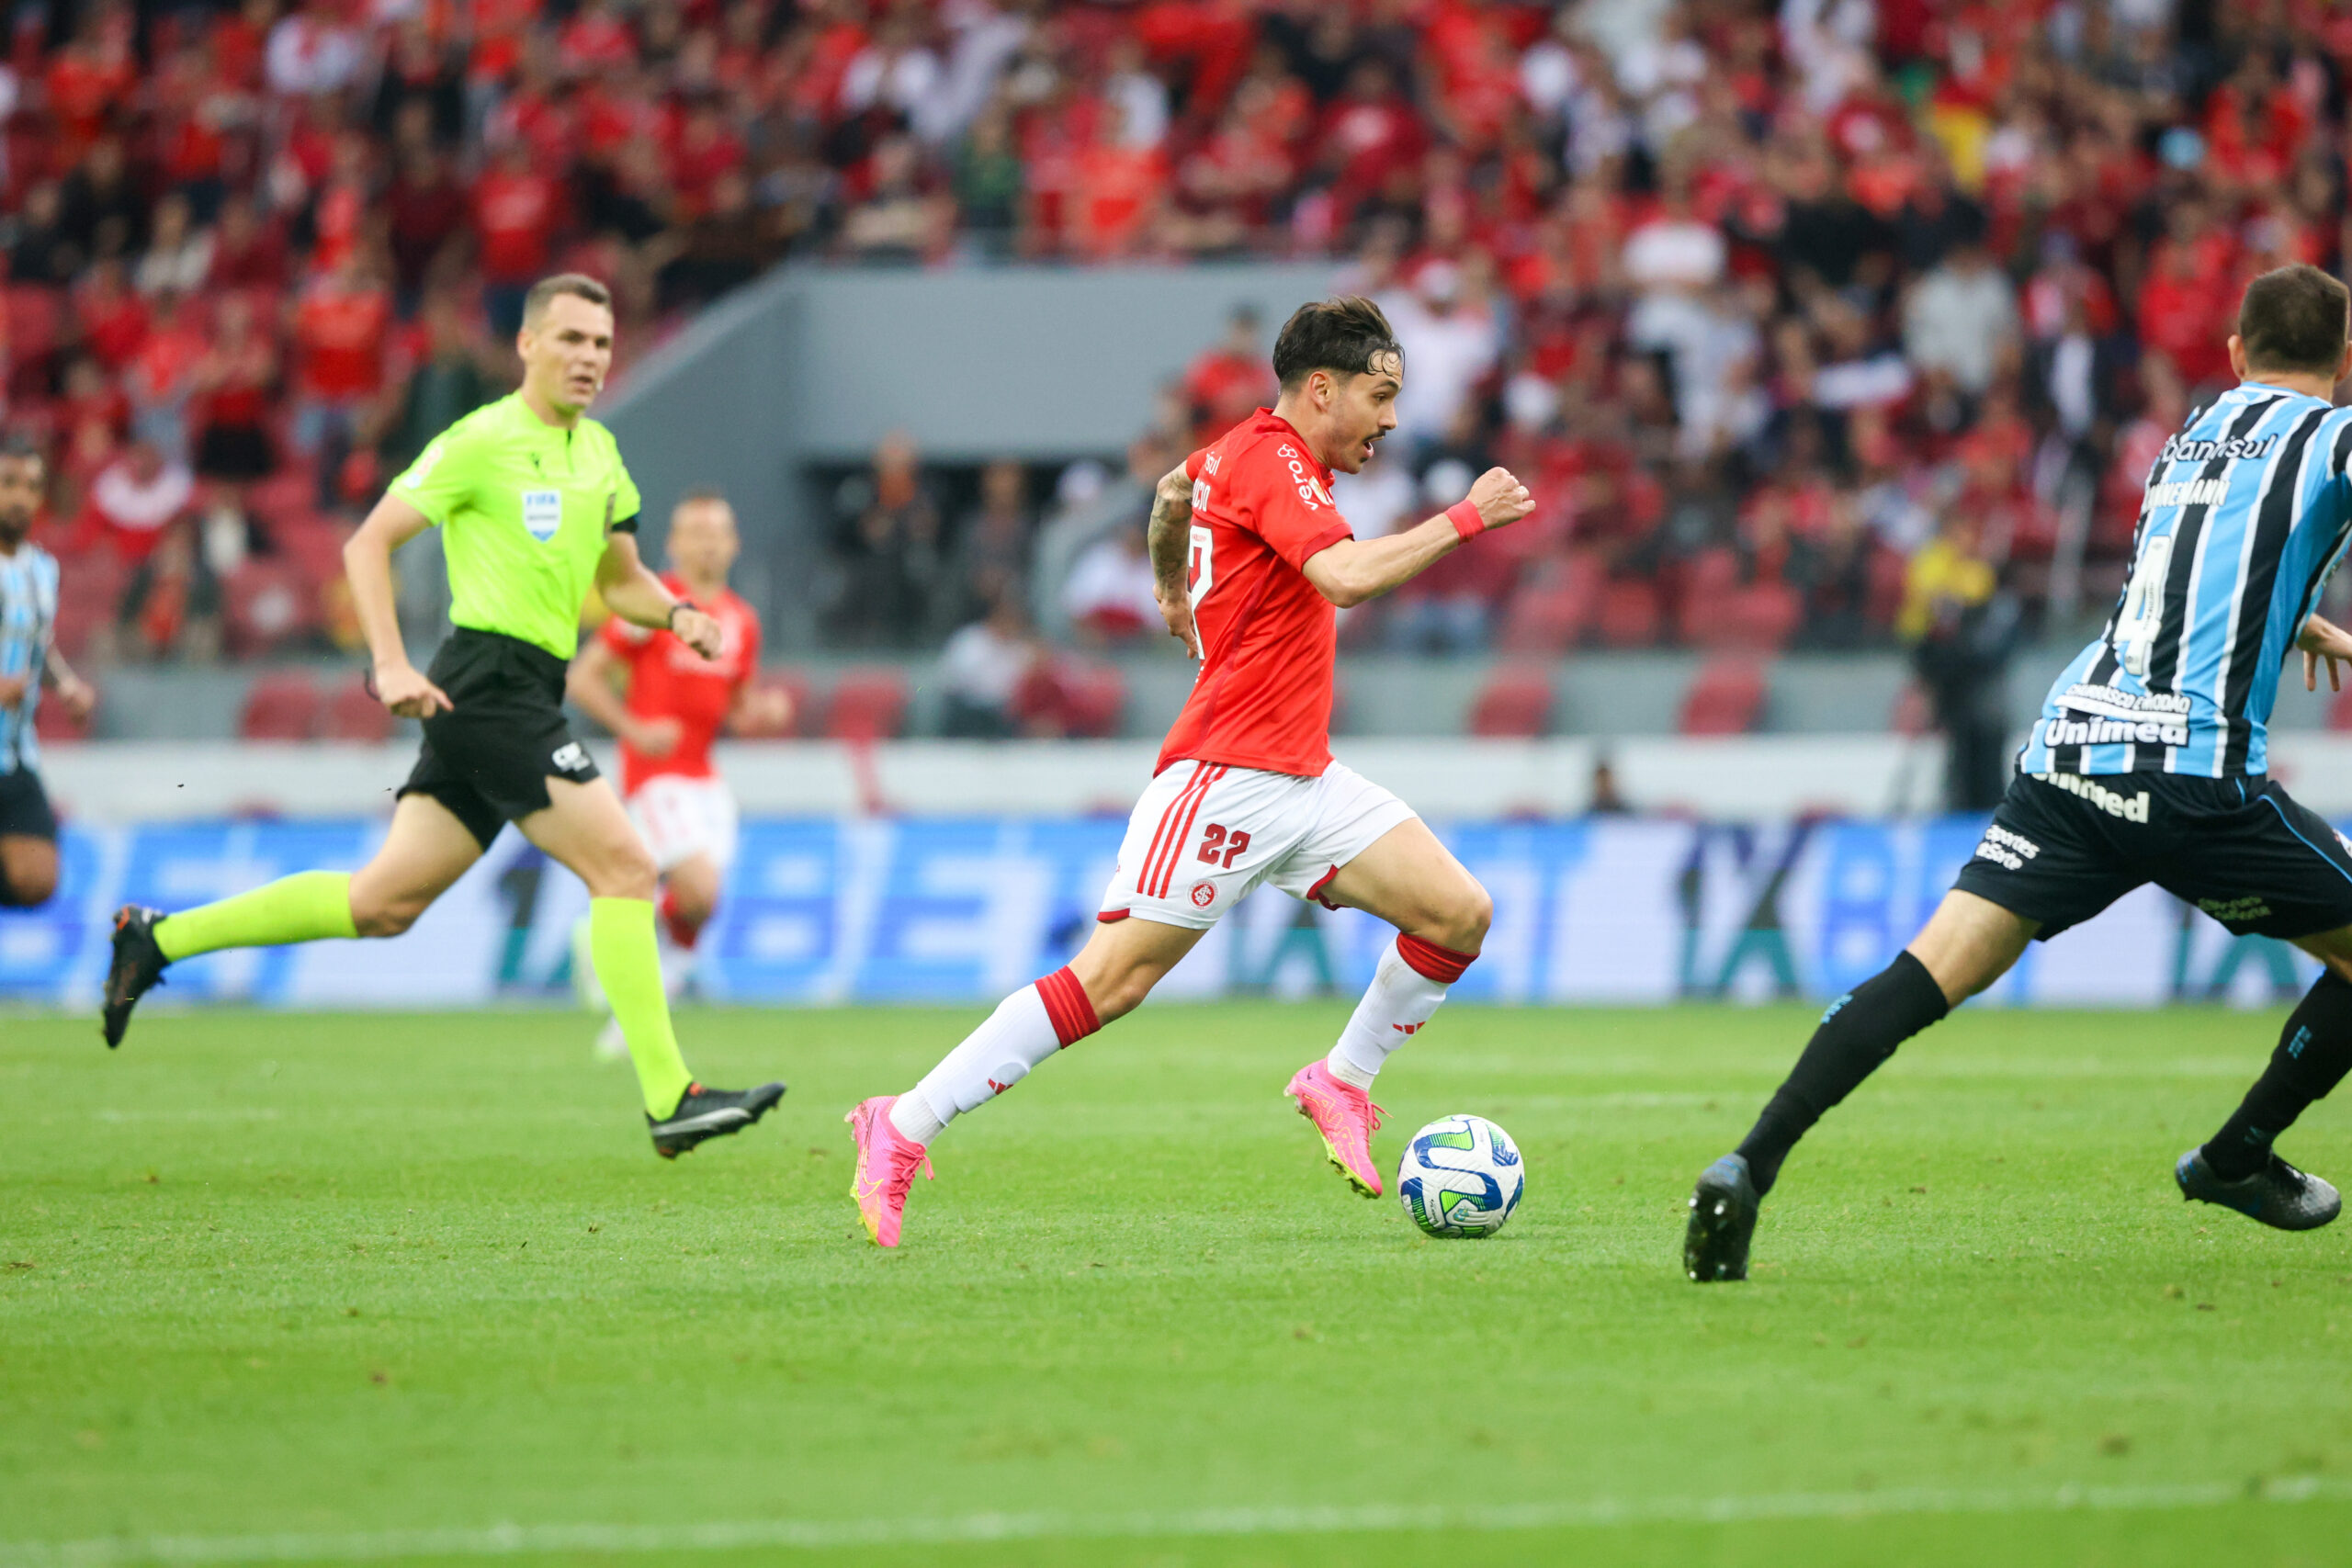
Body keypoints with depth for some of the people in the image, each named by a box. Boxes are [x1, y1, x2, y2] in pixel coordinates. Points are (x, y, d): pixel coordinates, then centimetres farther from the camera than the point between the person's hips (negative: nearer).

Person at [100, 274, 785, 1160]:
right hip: (489, 681, -9)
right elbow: (369, 543, -7)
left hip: (524, 698, 9)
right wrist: (390, 663, -17)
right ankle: (670, 1099, -14)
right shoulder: (482, 441, -8)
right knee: (623, 866, -14)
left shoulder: (598, 453, 16)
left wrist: (677, 614, 5)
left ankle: (156, 939, 19)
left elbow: (619, 579, 27)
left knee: (385, 902, 10)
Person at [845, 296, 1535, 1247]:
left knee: (1459, 913, -2)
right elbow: (1347, 576, -30)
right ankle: (903, 1128, -6)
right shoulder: (1273, 463, -13)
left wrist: (1174, 594, 53)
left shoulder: (1247, 451, 16)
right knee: (1110, 981, -12)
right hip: (1227, 777, -10)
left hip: (1300, 777, 10)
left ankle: (1340, 1083, 16)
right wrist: (1464, 519, -21)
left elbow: (1175, 491, 38)